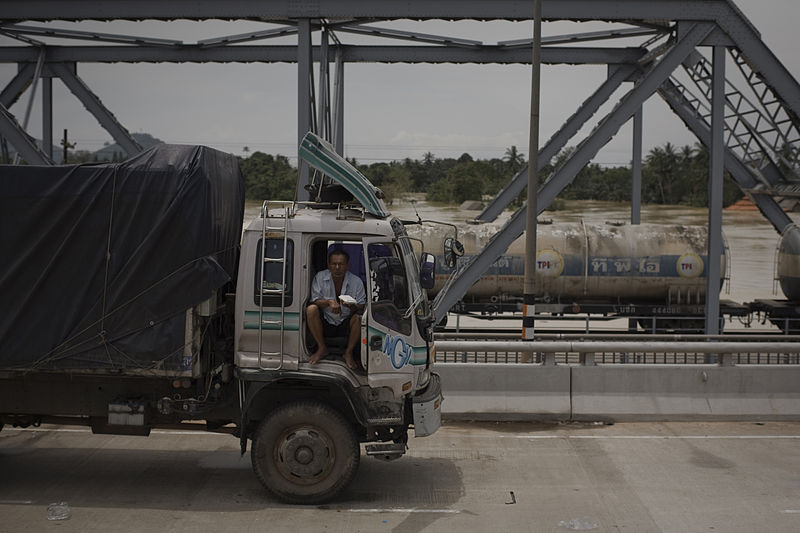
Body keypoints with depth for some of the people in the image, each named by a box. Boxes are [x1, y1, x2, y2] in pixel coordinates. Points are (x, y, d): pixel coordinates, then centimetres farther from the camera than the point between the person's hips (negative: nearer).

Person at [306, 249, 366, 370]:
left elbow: (362, 308, -9)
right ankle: (322, 349, -9)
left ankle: (349, 353, -8)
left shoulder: (356, 281, -5)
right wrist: (329, 302, -30)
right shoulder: (320, 277, -3)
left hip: (346, 325, -1)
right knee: (311, 309, -26)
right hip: (325, 324, 1)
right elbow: (315, 301, -9)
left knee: (359, 318, -31)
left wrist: (353, 306, -33)